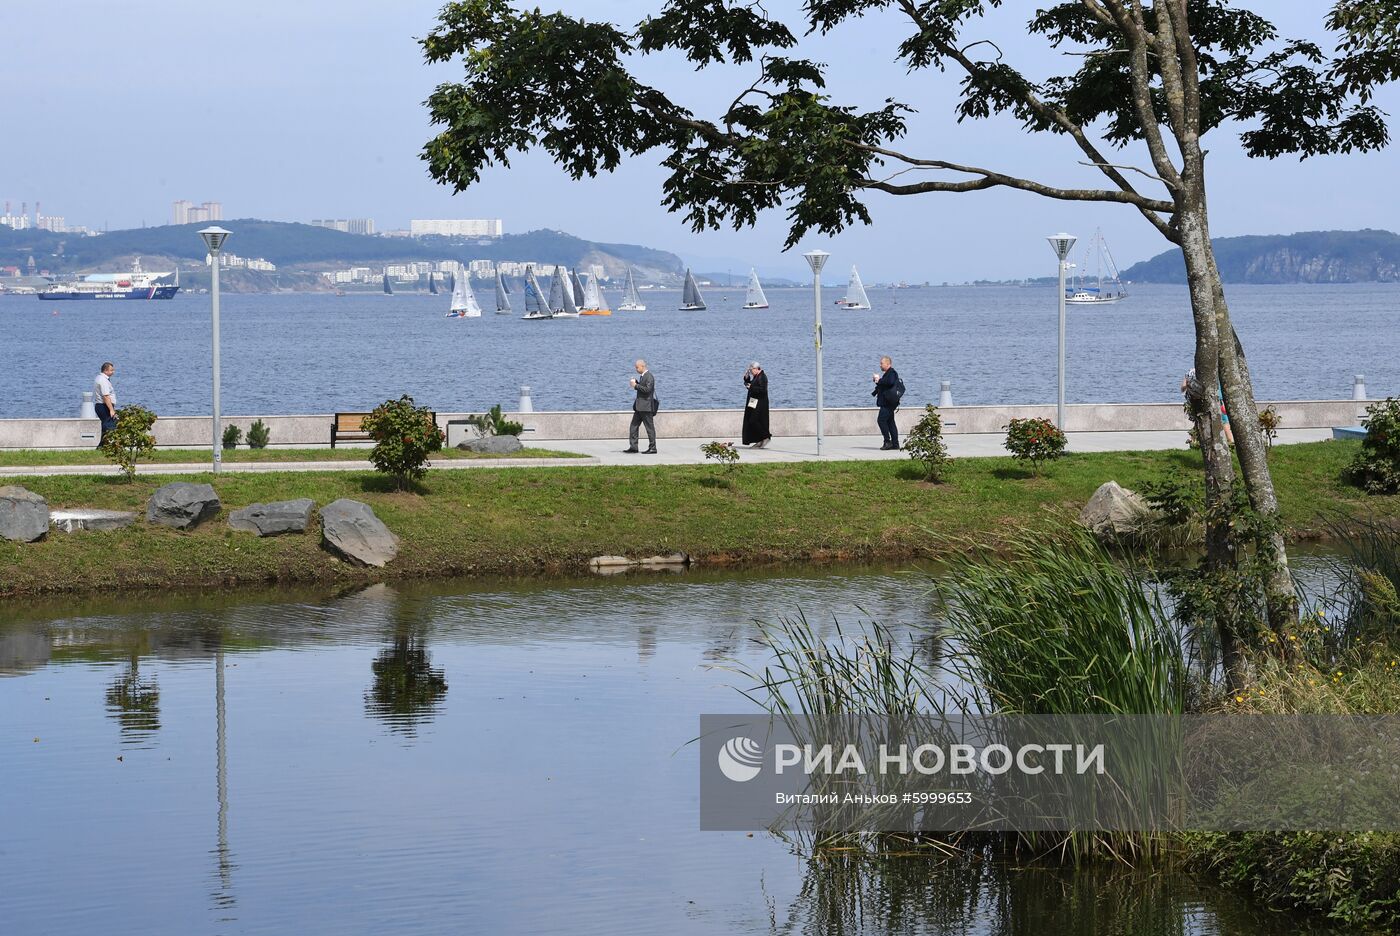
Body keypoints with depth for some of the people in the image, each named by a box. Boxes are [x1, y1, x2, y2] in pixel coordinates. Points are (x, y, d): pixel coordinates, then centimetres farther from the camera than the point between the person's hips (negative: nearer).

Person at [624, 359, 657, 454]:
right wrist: (635, 383, 7)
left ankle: (652, 448, 1)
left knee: (649, 427, -4)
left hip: (646, 406, -10)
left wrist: (636, 385, -18)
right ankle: (633, 447, 10)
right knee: (634, 426, 8)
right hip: (639, 406, 10)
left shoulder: (649, 376, -14)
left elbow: (647, 389, -23)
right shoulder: (642, 376, 16)